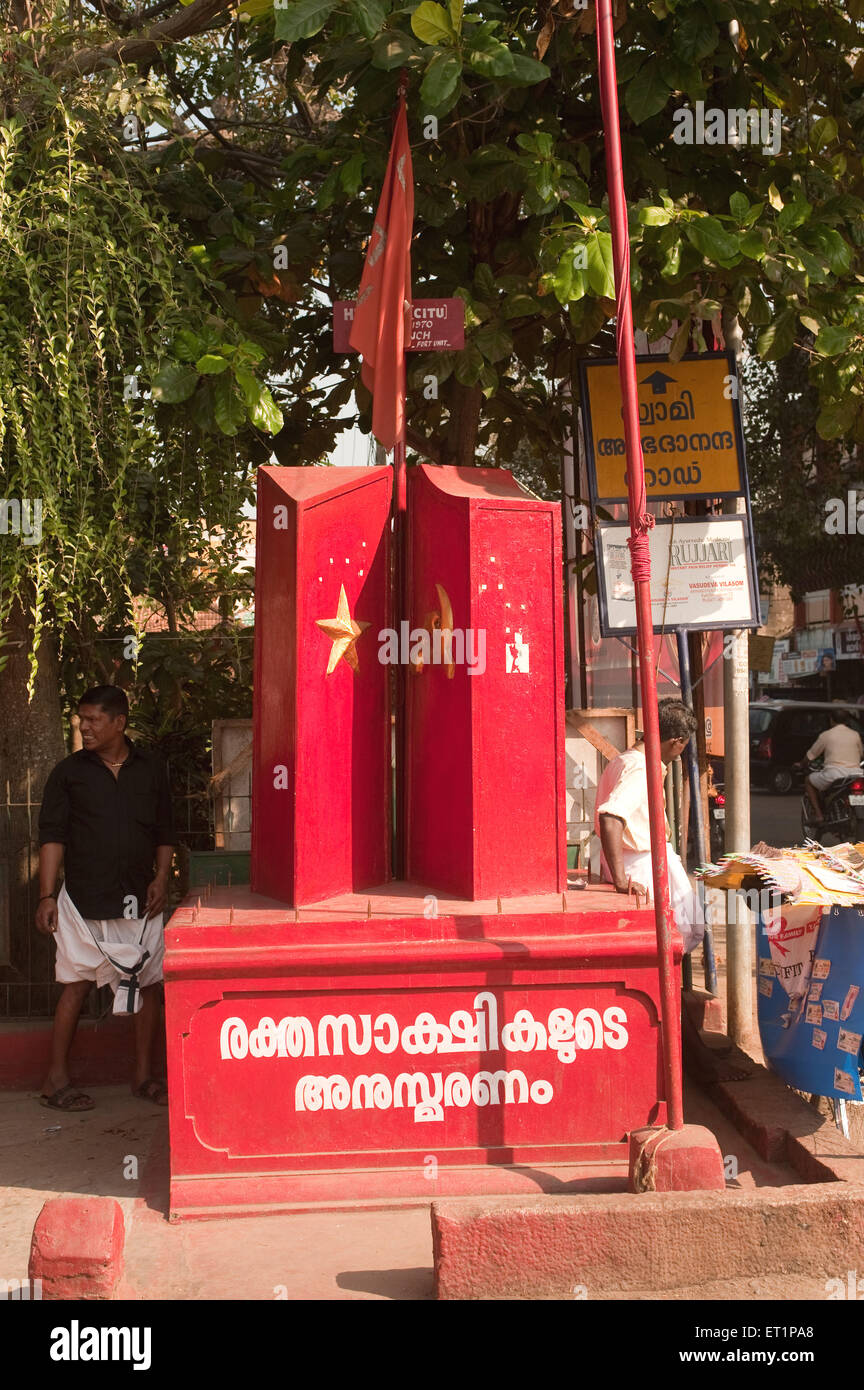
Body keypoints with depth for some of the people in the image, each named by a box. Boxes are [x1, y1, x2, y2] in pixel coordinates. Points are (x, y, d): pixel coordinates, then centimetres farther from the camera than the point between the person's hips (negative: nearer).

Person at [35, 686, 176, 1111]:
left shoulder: (151, 769, 7)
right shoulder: (69, 772, 1)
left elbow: (164, 832, 12)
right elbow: (52, 835, -1)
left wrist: (161, 879, -1)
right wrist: (47, 896, -8)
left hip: (139, 900, 2)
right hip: (84, 899, -2)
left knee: (148, 984, 5)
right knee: (75, 984, 0)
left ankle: (143, 1076, 18)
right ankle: (56, 1079, 13)